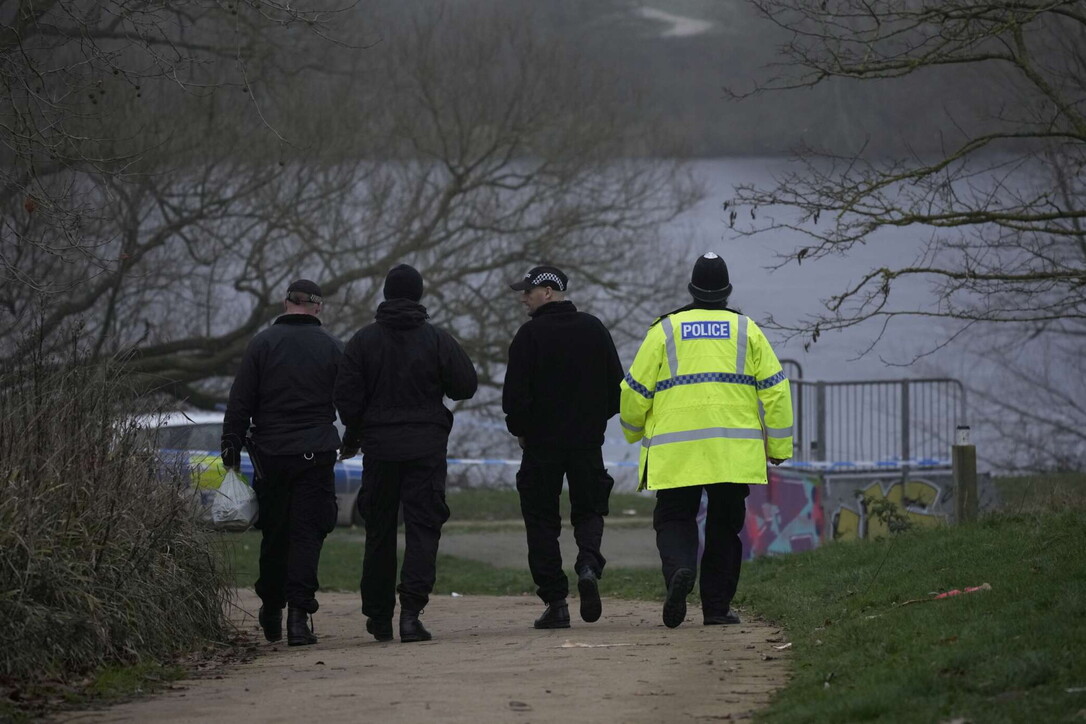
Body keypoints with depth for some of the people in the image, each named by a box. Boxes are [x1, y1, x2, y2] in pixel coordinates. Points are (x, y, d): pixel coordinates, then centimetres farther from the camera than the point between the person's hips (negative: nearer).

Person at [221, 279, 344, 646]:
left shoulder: (263, 343, 0)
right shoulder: (332, 348, 1)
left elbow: (239, 403, -1)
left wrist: (231, 450, 3)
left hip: (271, 454, 1)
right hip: (316, 456, -1)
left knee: (274, 533, 13)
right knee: (307, 533, -2)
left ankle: (271, 610, 22)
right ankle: (299, 613, -13)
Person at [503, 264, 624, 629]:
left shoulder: (531, 334, -10)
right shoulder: (593, 328, 5)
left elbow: (515, 393, -12)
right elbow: (617, 385, 8)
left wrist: (520, 430, 4)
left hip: (542, 443, -4)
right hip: (588, 441, 4)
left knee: (542, 519, 5)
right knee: (588, 508, 15)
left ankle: (555, 602, 0)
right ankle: (589, 564, -16)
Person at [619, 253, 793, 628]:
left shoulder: (664, 330, 5)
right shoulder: (747, 331, 8)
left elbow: (635, 390, 6)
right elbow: (775, 389, 4)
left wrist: (634, 431, 25)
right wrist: (779, 446, 10)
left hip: (676, 452, -1)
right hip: (735, 452, 1)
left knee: (674, 518, 6)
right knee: (725, 526, 10)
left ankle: (679, 569, -24)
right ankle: (716, 606, 10)